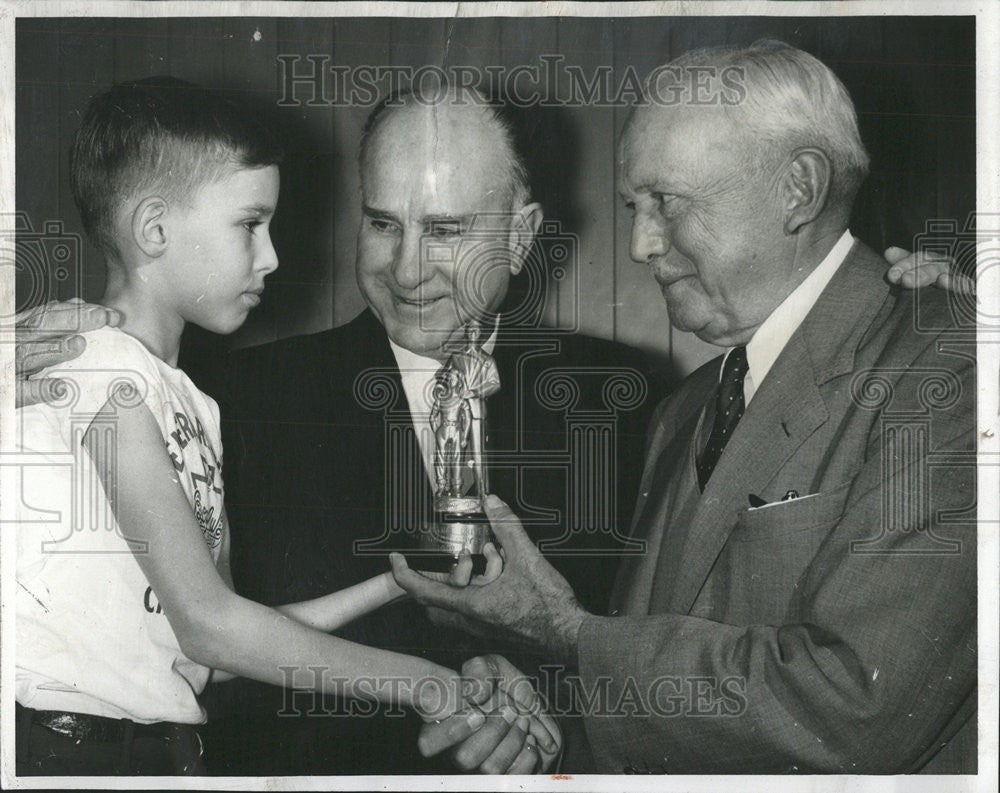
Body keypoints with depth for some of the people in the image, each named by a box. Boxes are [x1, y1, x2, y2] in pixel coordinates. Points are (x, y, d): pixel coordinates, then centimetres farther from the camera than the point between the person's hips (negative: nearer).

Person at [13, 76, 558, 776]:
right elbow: (208, 626, -14)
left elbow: (207, 652, 9)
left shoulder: (189, 403, 17)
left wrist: (410, 575, 6)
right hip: (61, 746, -7)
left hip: (163, 746, 7)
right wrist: (426, 684, -10)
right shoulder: (100, 366, -9)